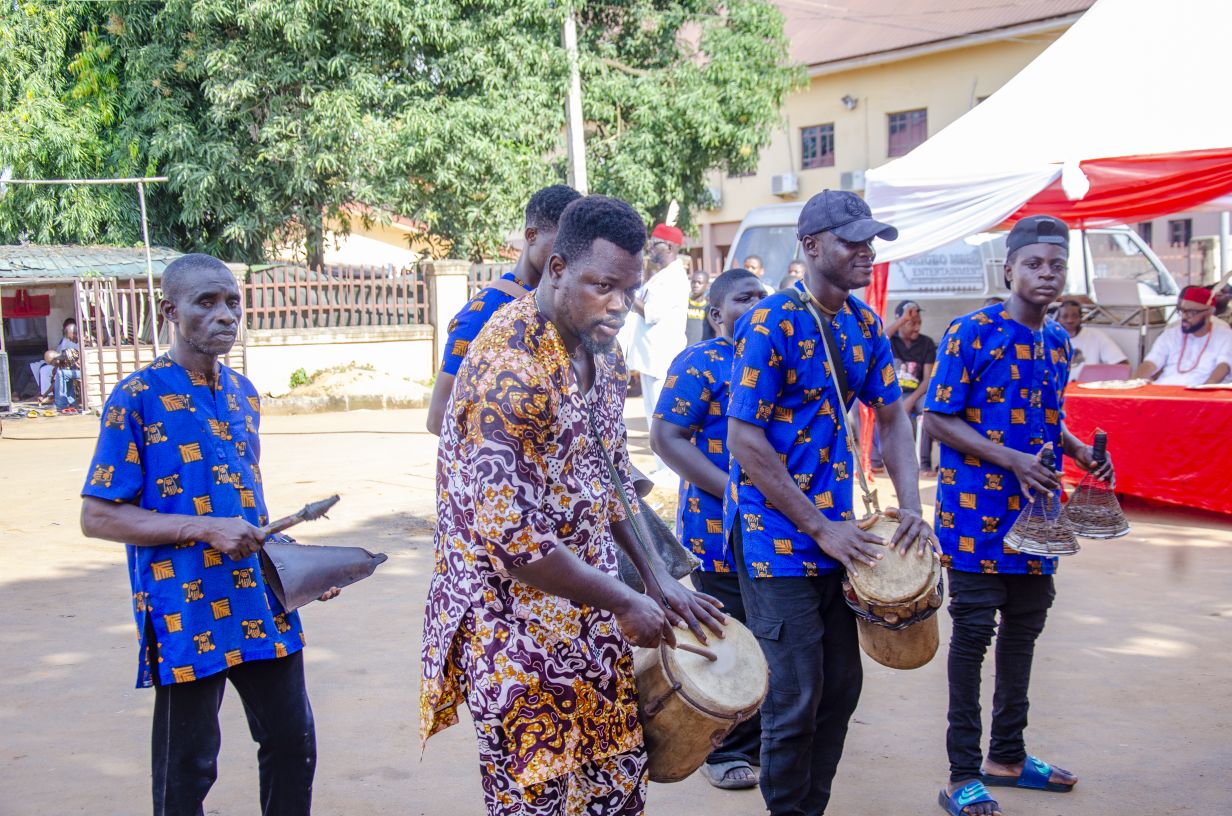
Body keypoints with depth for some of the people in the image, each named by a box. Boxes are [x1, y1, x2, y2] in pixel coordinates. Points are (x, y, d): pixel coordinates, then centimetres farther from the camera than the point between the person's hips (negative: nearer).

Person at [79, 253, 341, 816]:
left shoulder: (243, 393, 10)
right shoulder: (138, 398, -10)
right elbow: (98, 517, -12)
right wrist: (205, 528, -21)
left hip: (263, 600, 6)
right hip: (186, 614, -6)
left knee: (293, 743, 12)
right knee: (187, 768, 7)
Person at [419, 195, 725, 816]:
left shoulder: (603, 355, 5)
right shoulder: (507, 368, -24)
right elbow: (506, 534, -28)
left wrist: (657, 577, 7)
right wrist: (625, 602, -18)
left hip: (592, 619, 8)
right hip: (517, 628, -8)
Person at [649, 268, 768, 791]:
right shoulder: (700, 363, -7)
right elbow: (666, 438, -14)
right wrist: (733, 491, -21)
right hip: (721, 530, -6)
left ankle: (758, 741, 27)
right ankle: (723, 751, 17)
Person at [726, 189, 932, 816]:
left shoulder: (864, 325, 7)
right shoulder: (770, 325, -15)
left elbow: (891, 417, 15)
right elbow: (745, 440, -18)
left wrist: (911, 507, 0)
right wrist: (821, 529, -17)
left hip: (837, 534, 7)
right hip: (777, 536, -7)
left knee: (841, 686, 14)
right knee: (796, 698, -1)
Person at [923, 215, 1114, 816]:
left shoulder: (1057, 341, 10)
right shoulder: (972, 333, -11)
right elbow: (938, 419, -13)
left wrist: (1079, 451, 3)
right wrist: (1012, 460, -21)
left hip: (1036, 509, 7)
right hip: (977, 512, -7)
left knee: (1023, 631, 15)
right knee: (973, 634, -2)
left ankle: (1008, 756, 30)